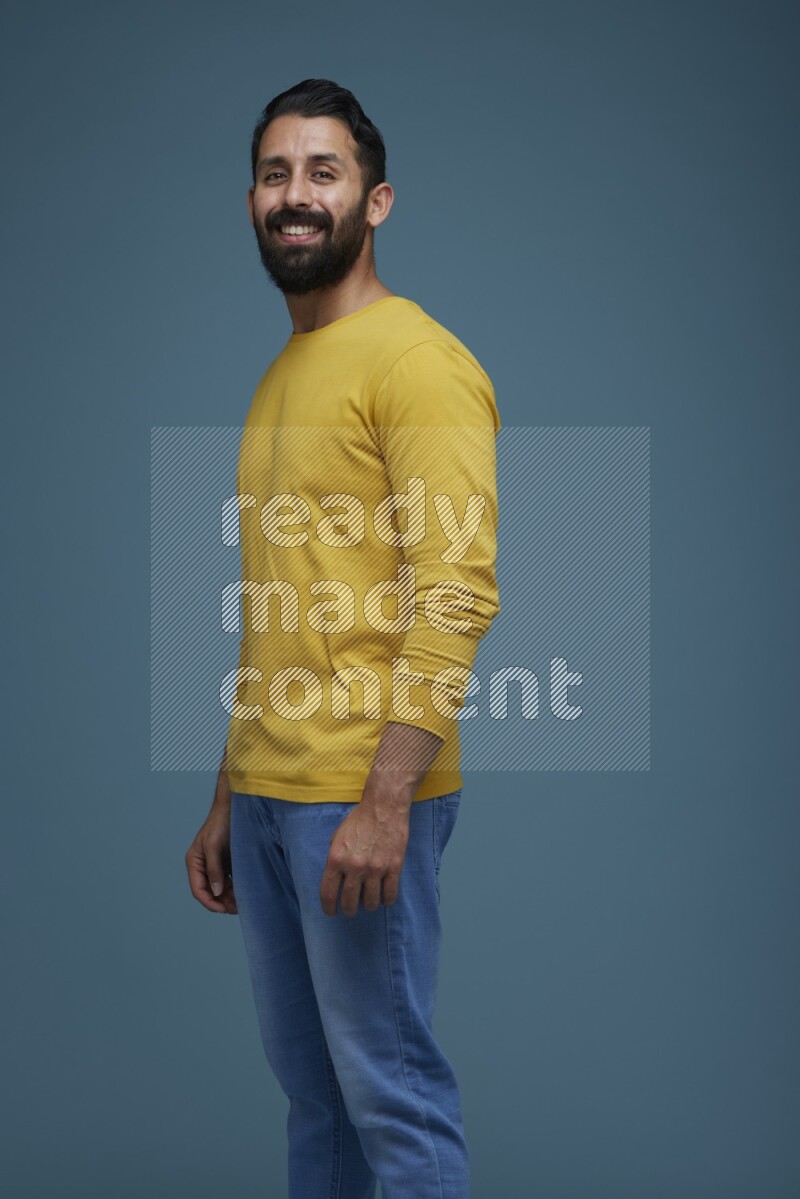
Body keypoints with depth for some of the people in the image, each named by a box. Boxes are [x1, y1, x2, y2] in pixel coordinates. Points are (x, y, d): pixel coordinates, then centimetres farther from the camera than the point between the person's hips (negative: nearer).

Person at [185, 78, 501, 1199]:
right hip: (266, 790, 8)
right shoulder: (281, 377, 18)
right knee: (307, 1079, 15)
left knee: (390, 1089, -2)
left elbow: (457, 591, -18)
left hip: (361, 798, -8)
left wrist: (385, 802, -23)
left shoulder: (414, 359, -9)